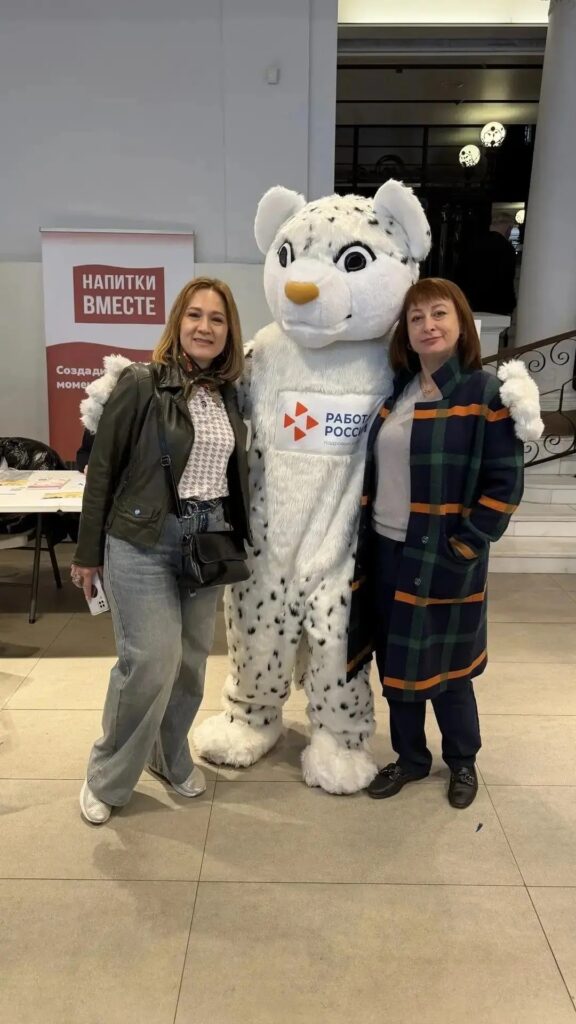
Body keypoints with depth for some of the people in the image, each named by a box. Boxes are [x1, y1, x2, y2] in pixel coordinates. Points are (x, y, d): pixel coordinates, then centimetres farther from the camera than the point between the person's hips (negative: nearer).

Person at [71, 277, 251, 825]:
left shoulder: (229, 393, 6)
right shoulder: (141, 382, -9)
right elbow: (103, 468, -6)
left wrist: (236, 536, 14)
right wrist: (88, 551, -4)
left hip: (208, 540, 5)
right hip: (143, 540, -5)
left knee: (191, 661, 12)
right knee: (152, 660, -8)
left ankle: (170, 757, 35)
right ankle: (106, 777, 16)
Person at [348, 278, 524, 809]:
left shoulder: (485, 392, -10)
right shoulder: (396, 390, 8)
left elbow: (505, 484, -12)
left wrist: (462, 547, -15)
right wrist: (365, 540, 8)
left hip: (443, 560, -5)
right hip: (386, 551, 6)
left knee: (442, 665, 9)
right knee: (395, 663, 15)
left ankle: (463, 761, 36)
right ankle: (410, 757, 36)